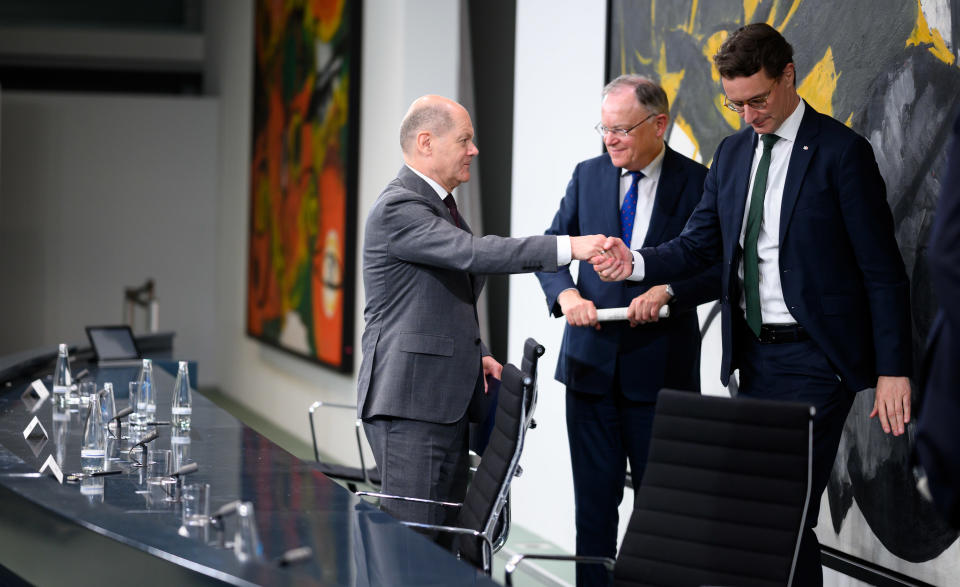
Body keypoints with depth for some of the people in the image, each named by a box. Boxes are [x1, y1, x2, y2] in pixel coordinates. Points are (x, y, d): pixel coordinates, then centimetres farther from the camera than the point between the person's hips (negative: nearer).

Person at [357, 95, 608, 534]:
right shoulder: (397, 207, -14)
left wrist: (476, 355, 12)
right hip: (409, 400, -10)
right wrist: (568, 247, -31)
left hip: (447, 397, 10)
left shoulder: (440, 204, 19)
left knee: (446, 529, 10)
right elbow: (473, 252, -27)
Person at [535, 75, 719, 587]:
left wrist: (668, 290, -21)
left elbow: (720, 268, -5)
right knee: (594, 494, 8)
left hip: (660, 366, -3)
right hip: (592, 359, 3)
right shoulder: (587, 175, 6)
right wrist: (566, 294, -11)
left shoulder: (697, 183, -4)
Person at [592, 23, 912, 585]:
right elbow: (700, 244, 11)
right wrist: (636, 263, -9)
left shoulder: (841, 151, -9)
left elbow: (883, 269, -10)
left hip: (814, 355, -6)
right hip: (755, 353, 7)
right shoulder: (733, 152, 11)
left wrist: (894, 370, -14)